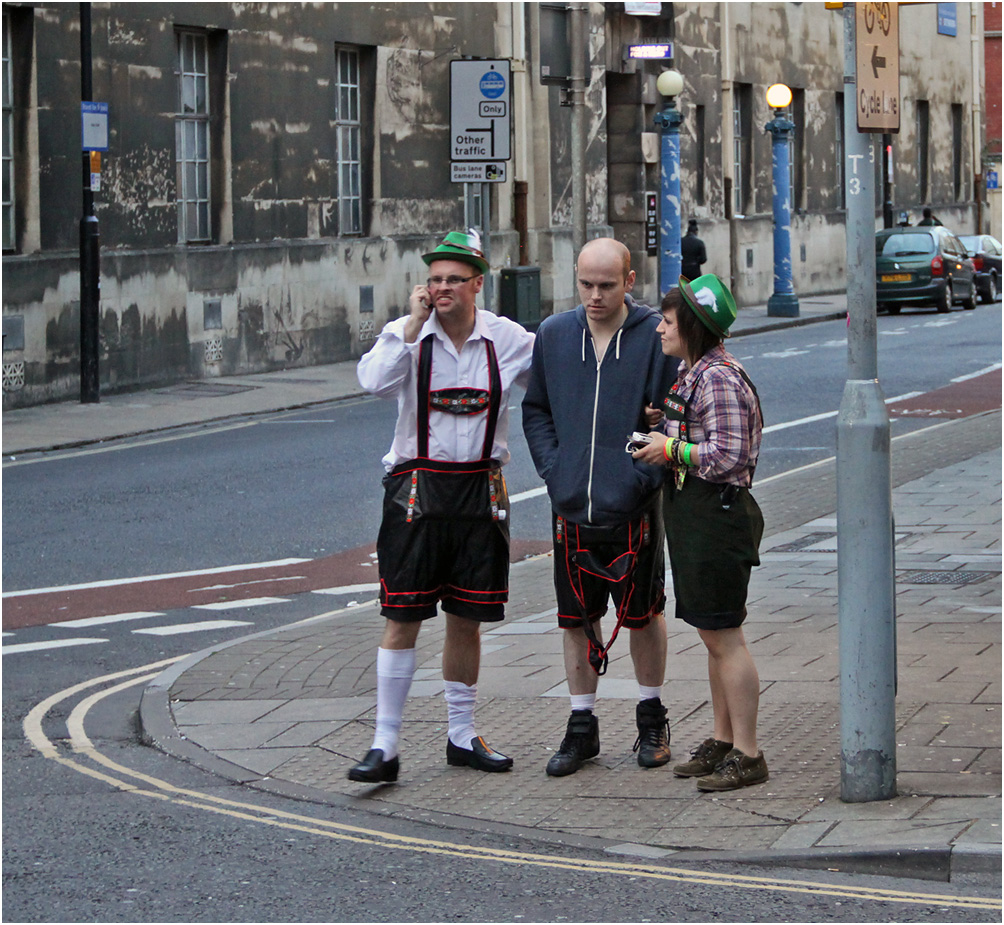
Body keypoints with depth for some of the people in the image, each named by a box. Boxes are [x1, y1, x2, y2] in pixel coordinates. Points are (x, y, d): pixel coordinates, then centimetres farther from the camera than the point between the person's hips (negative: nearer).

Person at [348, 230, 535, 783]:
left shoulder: (507, 339, 2)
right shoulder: (406, 333, -4)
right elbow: (374, 382, -22)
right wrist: (414, 323, -20)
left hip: (480, 490, 2)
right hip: (418, 487, -2)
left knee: (467, 620, 11)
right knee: (402, 619, -4)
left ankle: (462, 737, 24)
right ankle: (384, 746, -1)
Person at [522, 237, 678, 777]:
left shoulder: (656, 337, -8)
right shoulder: (552, 335, 3)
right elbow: (535, 410, 13)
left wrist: (644, 477, -14)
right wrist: (553, 470, 1)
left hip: (633, 510, -3)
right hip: (571, 509, 3)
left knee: (643, 614, 9)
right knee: (576, 619, 9)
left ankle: (651, 717, 26)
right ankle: (582, 726, 20)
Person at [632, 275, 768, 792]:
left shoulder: (719, 378, -17)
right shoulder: (692, 373, 14)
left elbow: (729, 455, -22)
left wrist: (671, 448, -14)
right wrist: (664, 424, 8)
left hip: (716, 513, -10)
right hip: (690, 514, 10)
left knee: (724, 637, -6)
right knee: (712, 637, 16)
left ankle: (747, 756, -1)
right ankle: (723, 742, 24)